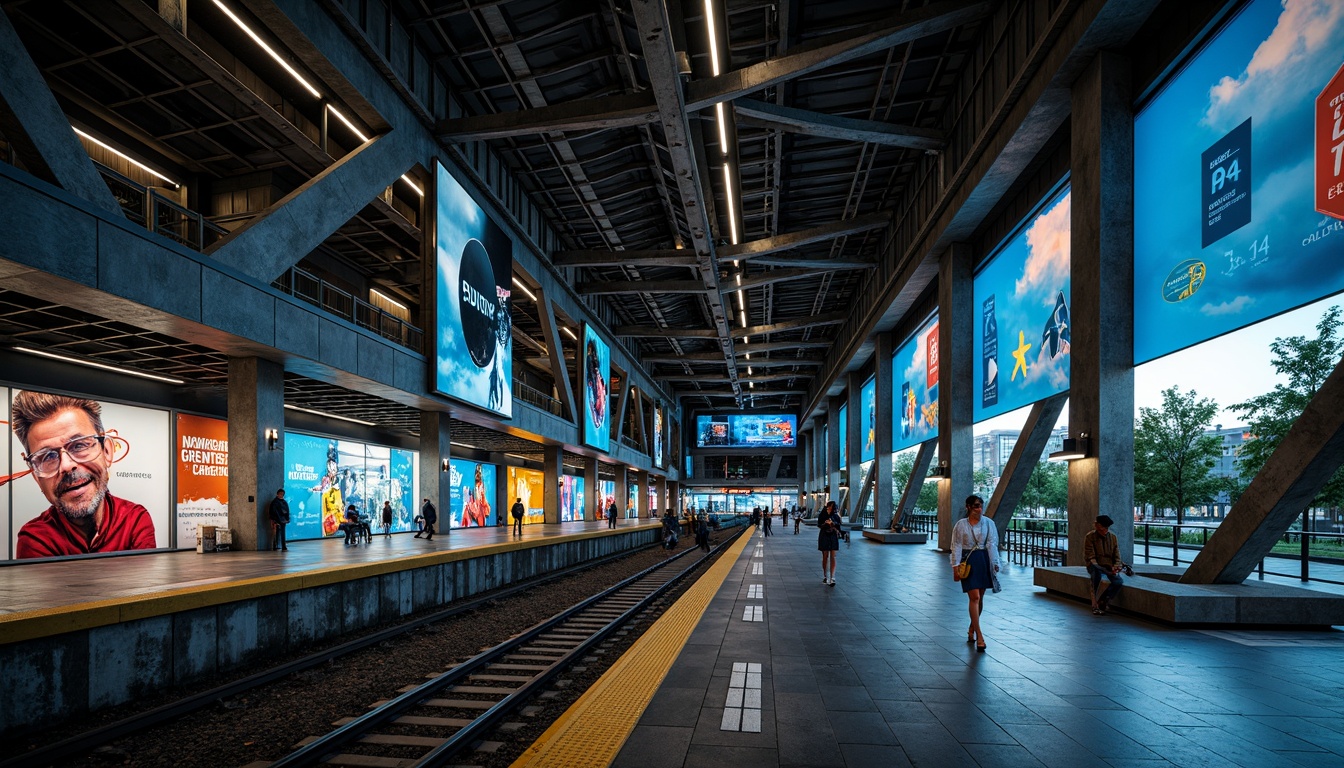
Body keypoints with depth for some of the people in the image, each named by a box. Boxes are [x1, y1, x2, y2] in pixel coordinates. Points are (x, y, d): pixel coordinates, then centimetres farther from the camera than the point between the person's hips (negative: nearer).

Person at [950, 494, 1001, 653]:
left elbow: (992, 544, 2)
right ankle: (979, 636, -7)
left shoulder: (988, 523, 1)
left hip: (984, 560, 3)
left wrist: (995, 563, -4)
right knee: (974, 597, -9)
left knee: (979, 597, 12)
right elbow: (956, 546, -1)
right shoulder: (961, 525, -3)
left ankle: (972, 629, 31)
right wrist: (955, 565, -6)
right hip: (968, 561, -3)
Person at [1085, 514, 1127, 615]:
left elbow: (1117, 557, 8)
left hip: (1109, 566, 4)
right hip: (1095, 566, -4)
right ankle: (1094, 604, -30)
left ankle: (1102, 602, -8)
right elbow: (1090, 557, -11)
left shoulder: (1113, 537, 7)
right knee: (1097, 573, -40)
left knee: (1119, 581, -28)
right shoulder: (1089, 537, -6)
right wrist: (1101, 568, -25)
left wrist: (1115, 567, -14)